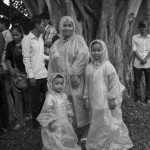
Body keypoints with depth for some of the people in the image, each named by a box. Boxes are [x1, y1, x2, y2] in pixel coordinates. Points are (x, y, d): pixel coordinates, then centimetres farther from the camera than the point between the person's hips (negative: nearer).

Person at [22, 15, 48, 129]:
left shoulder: (41, 38, 12)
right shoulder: (27, 39, -10)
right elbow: (26, 59, -13)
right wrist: (31, 76, -15)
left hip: (44, 73, 7)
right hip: (35, 76, -7)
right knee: (36, 101, 5)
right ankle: (36, 123, 21)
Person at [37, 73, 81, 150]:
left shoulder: (64, 96, 3)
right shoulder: (50, 97, -20)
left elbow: (68, 106, 17)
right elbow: (47, 110, -21)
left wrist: (69, 116, 17)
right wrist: (51, 122, -21)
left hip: (65, 123, 7)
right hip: (55, 126, -7)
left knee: (68, 140, 21)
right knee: (55, 142, 0)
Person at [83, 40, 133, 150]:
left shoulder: (107, 66, -12)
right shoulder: (89, 67, 5)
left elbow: (114, 83, -13)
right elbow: (87, 84, 11)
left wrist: (112, 98, -14)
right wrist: (86, 97, 9)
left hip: (106, 102, -5)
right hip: (94, 102, 6)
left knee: (108, 123, 1)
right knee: (96, 123, 16)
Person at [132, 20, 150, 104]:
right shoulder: (135, 37, 5)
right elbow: (134, 50, -1)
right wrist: (141, 59, -12)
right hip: (137, 63, 0)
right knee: (137, 82, 4)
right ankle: (138, 97, 14)